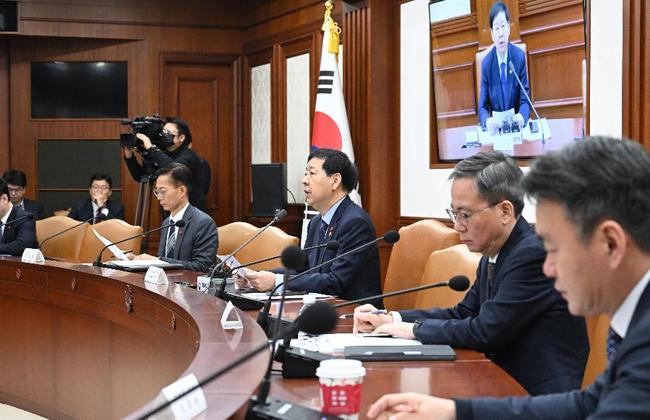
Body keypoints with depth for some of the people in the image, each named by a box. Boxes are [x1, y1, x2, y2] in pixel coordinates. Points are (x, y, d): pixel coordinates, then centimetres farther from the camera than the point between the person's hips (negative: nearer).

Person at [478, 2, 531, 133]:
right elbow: (482, 106, -1)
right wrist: (487, 121, -24)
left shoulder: (520, 57, -4)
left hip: (516, 125, 0)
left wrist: (522, 117, -24)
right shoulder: (486, 63, -3)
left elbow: (525, 100, -2)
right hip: (496, 126, 0)